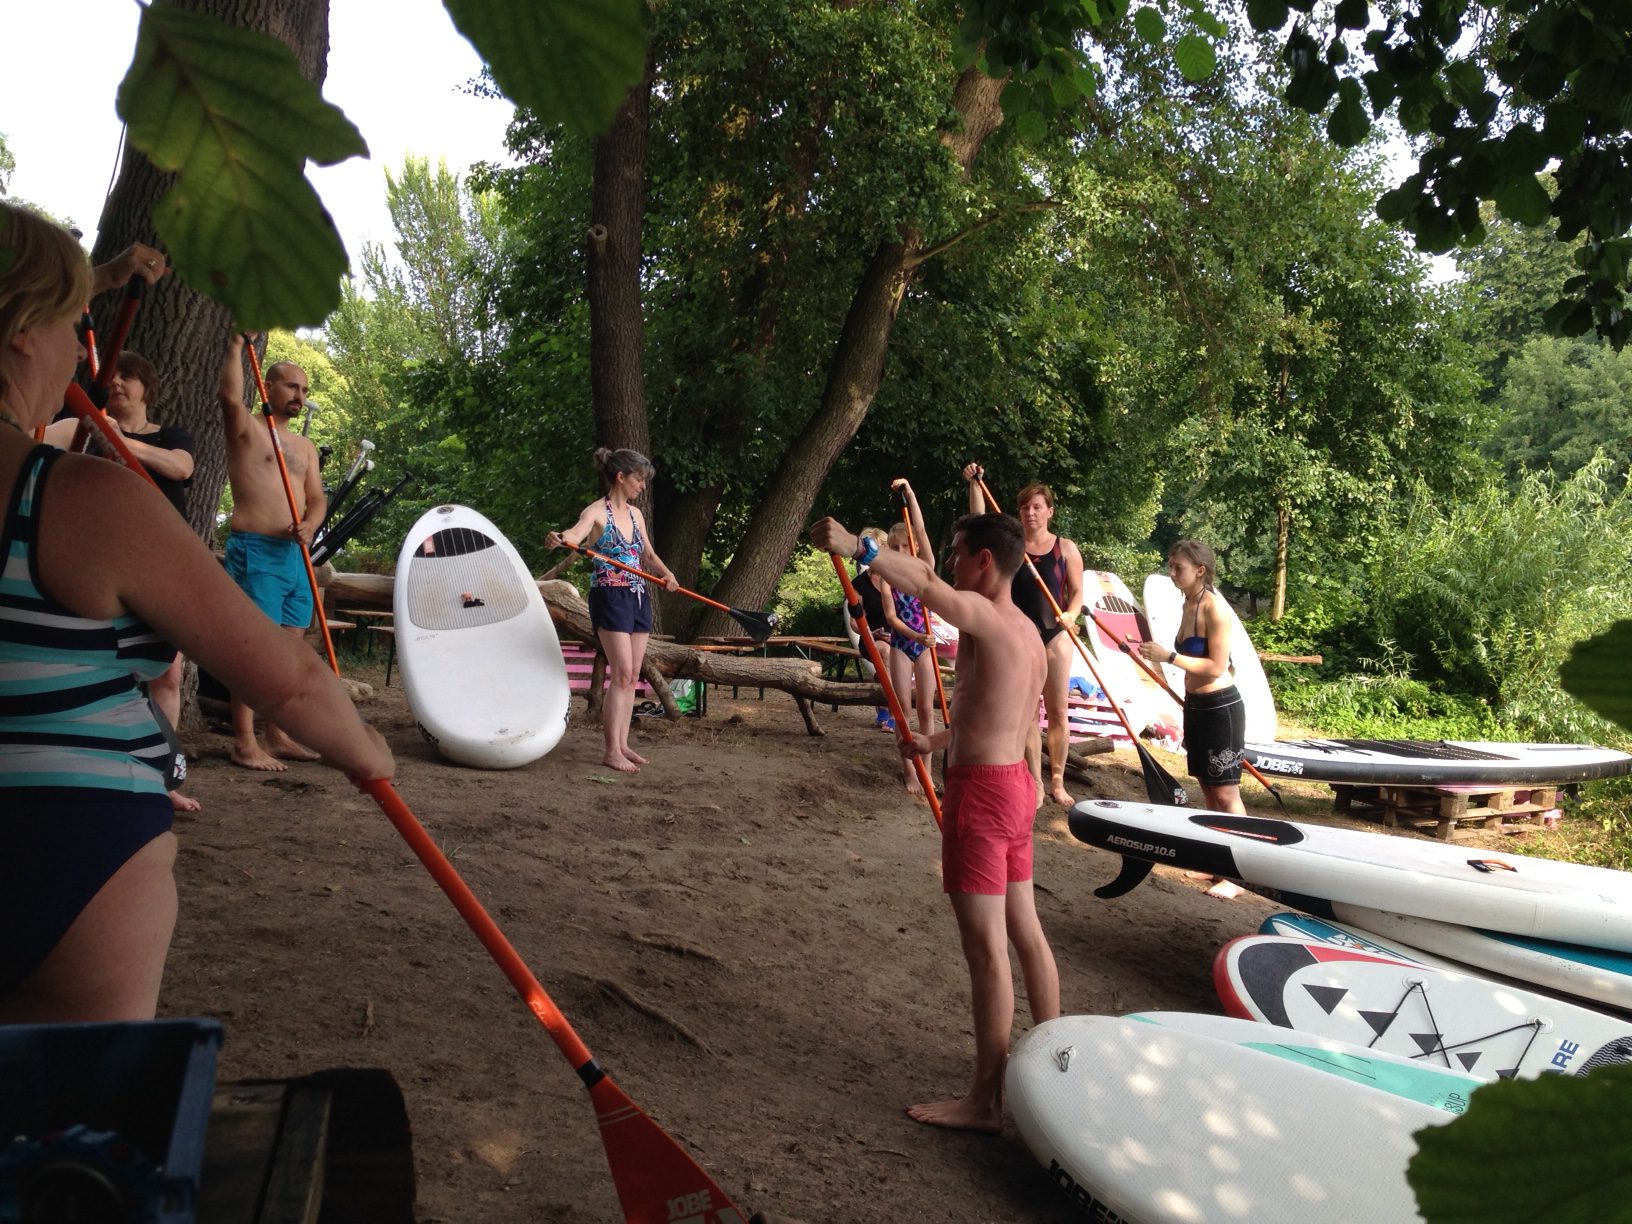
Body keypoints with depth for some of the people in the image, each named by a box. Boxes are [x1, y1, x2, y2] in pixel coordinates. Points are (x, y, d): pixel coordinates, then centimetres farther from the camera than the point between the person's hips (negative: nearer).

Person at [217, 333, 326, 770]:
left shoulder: (305, 446, 21)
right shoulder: (246, 429, 2)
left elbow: (317, 498, 16)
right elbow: (230, 395, -19)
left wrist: (310, 524, -5)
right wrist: (237, 344, -11)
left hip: (296, 554, 7)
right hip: (255, 551, -7)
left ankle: (278, 736, 16)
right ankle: (244, 742, -8)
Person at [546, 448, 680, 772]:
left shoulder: (635, 514, 13)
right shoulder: (597, 512, -8)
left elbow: (648, 554, 20)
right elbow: (576, 532, -28)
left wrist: (665, 574, -1)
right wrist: (559, 538, -52)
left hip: (638, 597, 7)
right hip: (609, 596, -7)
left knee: (632, 676, 7)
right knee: (622, 673, -12)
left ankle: (622, 744, 15)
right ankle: (611, 750, -8)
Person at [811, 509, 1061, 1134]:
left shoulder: (980, 615, -15)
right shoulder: (1028, 633, 13)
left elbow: (922, 581, -37)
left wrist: (856, 546, -41)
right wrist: (939, 742, 27)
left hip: (980, 791, -9)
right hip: (1016, 783, 9)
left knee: (986, 950, -2)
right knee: (1026, 934, 19)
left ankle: (985, 1101, 8)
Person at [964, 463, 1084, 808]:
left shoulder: (1065, 548, 2)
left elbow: (1077, 591, 5)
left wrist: (1070, 614, -14)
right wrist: (974, 483, -19)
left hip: (1055, 635, 0)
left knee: (1058, 711, 3)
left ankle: (1057, 782, 16)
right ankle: (1036, 785, 9)